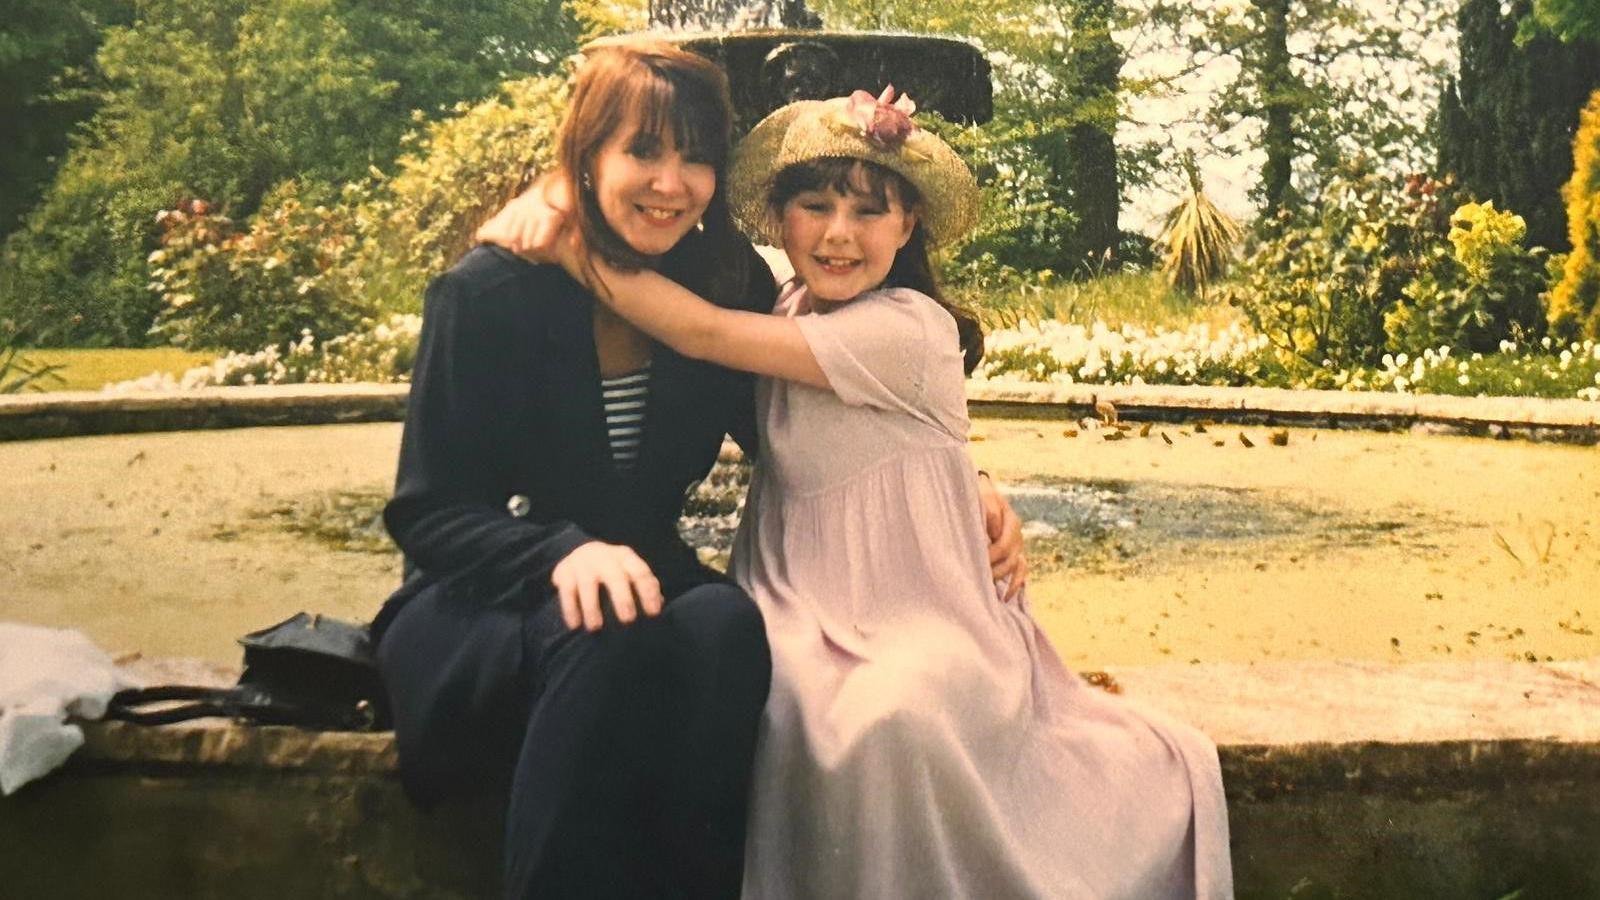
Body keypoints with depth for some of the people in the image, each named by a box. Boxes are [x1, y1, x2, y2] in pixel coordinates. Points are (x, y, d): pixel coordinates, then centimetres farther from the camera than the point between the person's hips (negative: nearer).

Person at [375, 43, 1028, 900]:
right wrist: (565, 555, -31)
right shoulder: (490, 293, -12)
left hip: (645, 580, 3)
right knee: (602, 637, -37)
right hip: (476, 610, -3)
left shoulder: (729, 285, -1)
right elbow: (426, 512, -12)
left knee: (724, 625, -32)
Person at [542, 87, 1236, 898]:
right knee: (792, 710, -28)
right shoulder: (787, 310, 8)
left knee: (890, 714, -36)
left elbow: (705, 333, -19)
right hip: (801, 602, 6)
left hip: (915, 612, -5)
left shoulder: (908, 328, -16)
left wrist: (569, 245, -13)